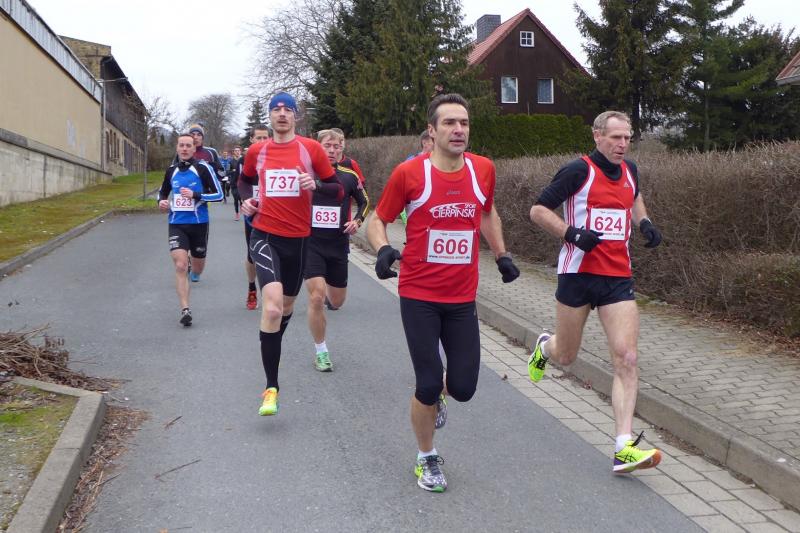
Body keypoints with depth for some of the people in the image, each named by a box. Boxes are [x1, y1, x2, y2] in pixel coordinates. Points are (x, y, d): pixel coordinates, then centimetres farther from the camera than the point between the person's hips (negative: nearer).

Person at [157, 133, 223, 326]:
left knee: (197, 268, 14)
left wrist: (196, 195, -20)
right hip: (176, 224, 2)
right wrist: (161, 201, 1)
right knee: (180, 266, -15)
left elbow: (218, 194, -8)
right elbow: (163, 192, 23)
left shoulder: (203, 168, -7)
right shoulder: (171, 170, 6)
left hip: (199, 224, -1)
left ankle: (191, 260, 53)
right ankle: (185, 310, -11)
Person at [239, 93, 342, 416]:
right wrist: (246, 202, 6)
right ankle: (271, 386, -20)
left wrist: (316, 184, -19)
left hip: (298, 237, 2)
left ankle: (272, 350, 51)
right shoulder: (256, 151, 6)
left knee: (287, 305, 19)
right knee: (273, 302, -24)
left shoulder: (311, 149, 0)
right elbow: (244, 181, 26)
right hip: (264, 235, -1)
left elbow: (337, 190, 1)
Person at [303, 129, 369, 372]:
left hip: (338, 245, 3)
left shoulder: (349, 176, 1)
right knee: (316, 298, -16)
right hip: (311, 243, -3)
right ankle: (321, 353, 2)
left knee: (337, 301, 12)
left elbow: (364, 201, 16)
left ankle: (328, 293, 53)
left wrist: (357, 220, -1)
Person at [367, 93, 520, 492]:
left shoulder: (483, 169, 1)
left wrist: (501, 256, 19)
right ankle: (426, 458, 25)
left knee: (463, 388, 3)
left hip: (463, 298, 3)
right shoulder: (409, 172, -10)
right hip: (419, 297, -3)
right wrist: (382, 250, -20)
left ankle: (437, 394, 42)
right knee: (427, 386, -2)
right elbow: (377, 221, 0)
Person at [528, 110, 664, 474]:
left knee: (626, 359, -10)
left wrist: (644, 222, 12)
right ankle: (544, 346, 51)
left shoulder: (629, 170, 10)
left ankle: (624, 449, -10)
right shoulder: (578, 171, -8)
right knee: (565, 357, 11)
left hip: (618, 279, 4)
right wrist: (573, 233, -21)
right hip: (578, 273, -4)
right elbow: (538, 210, -7)